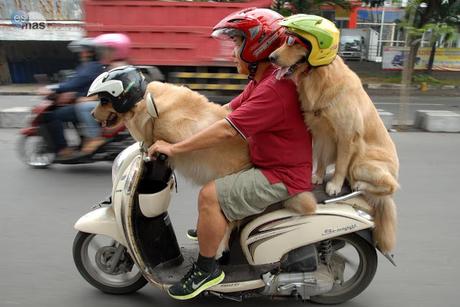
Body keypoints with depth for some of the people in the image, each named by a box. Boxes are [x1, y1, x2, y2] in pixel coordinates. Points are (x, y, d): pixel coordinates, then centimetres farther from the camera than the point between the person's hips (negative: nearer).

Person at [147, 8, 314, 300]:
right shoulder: (263, 79, 10)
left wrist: (174, 148, -21)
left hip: (282, 177, -11)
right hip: (271, 165, 11)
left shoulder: (274, 88, -24)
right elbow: (227, 110, 13)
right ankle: (214, 230, 38)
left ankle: (207, 267, 0)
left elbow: (226, 129, -28)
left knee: (210, 195, -19)